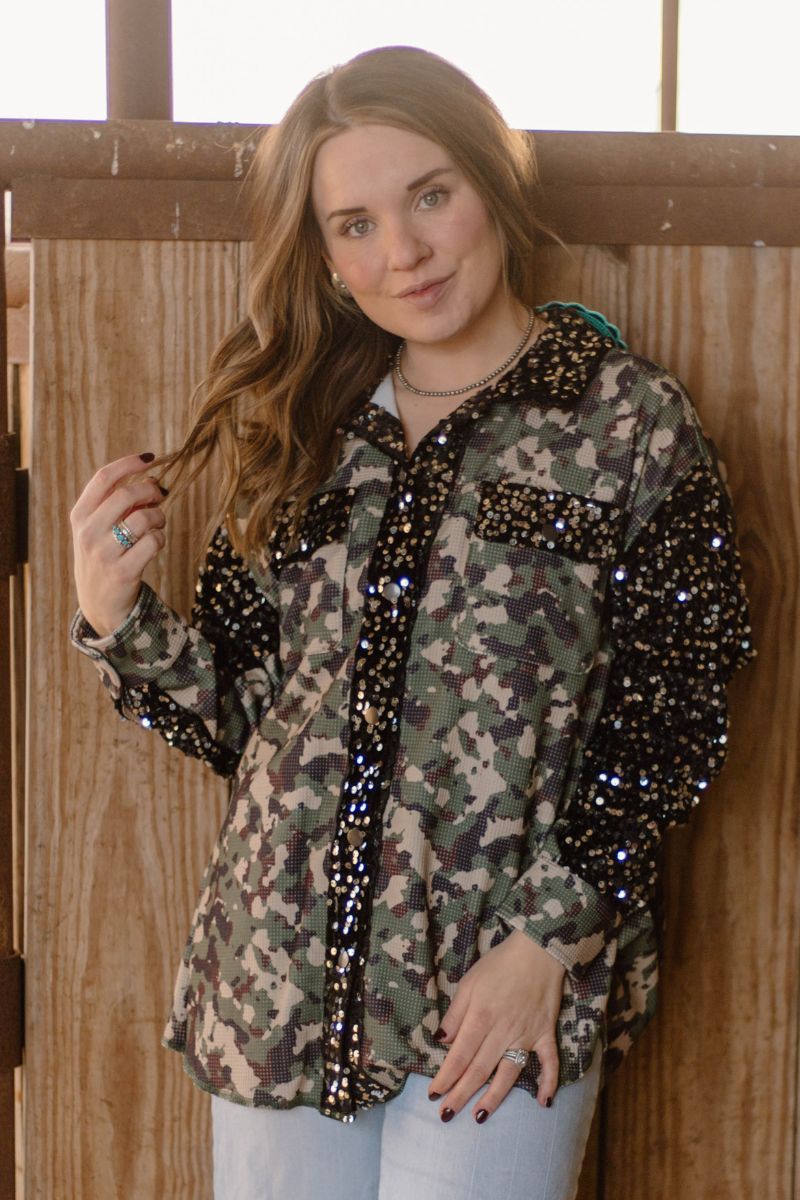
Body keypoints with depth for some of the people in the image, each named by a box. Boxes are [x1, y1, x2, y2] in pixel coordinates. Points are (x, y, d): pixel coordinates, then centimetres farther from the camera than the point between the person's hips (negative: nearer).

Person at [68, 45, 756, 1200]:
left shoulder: (632, 422, -3)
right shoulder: (302, 430, 7)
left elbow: (667, 726, -6)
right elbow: (238, 711, 8)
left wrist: (548, 939, -12)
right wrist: (116, 618, -8)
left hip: (510, 986, -3)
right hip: (282, 970, 4)